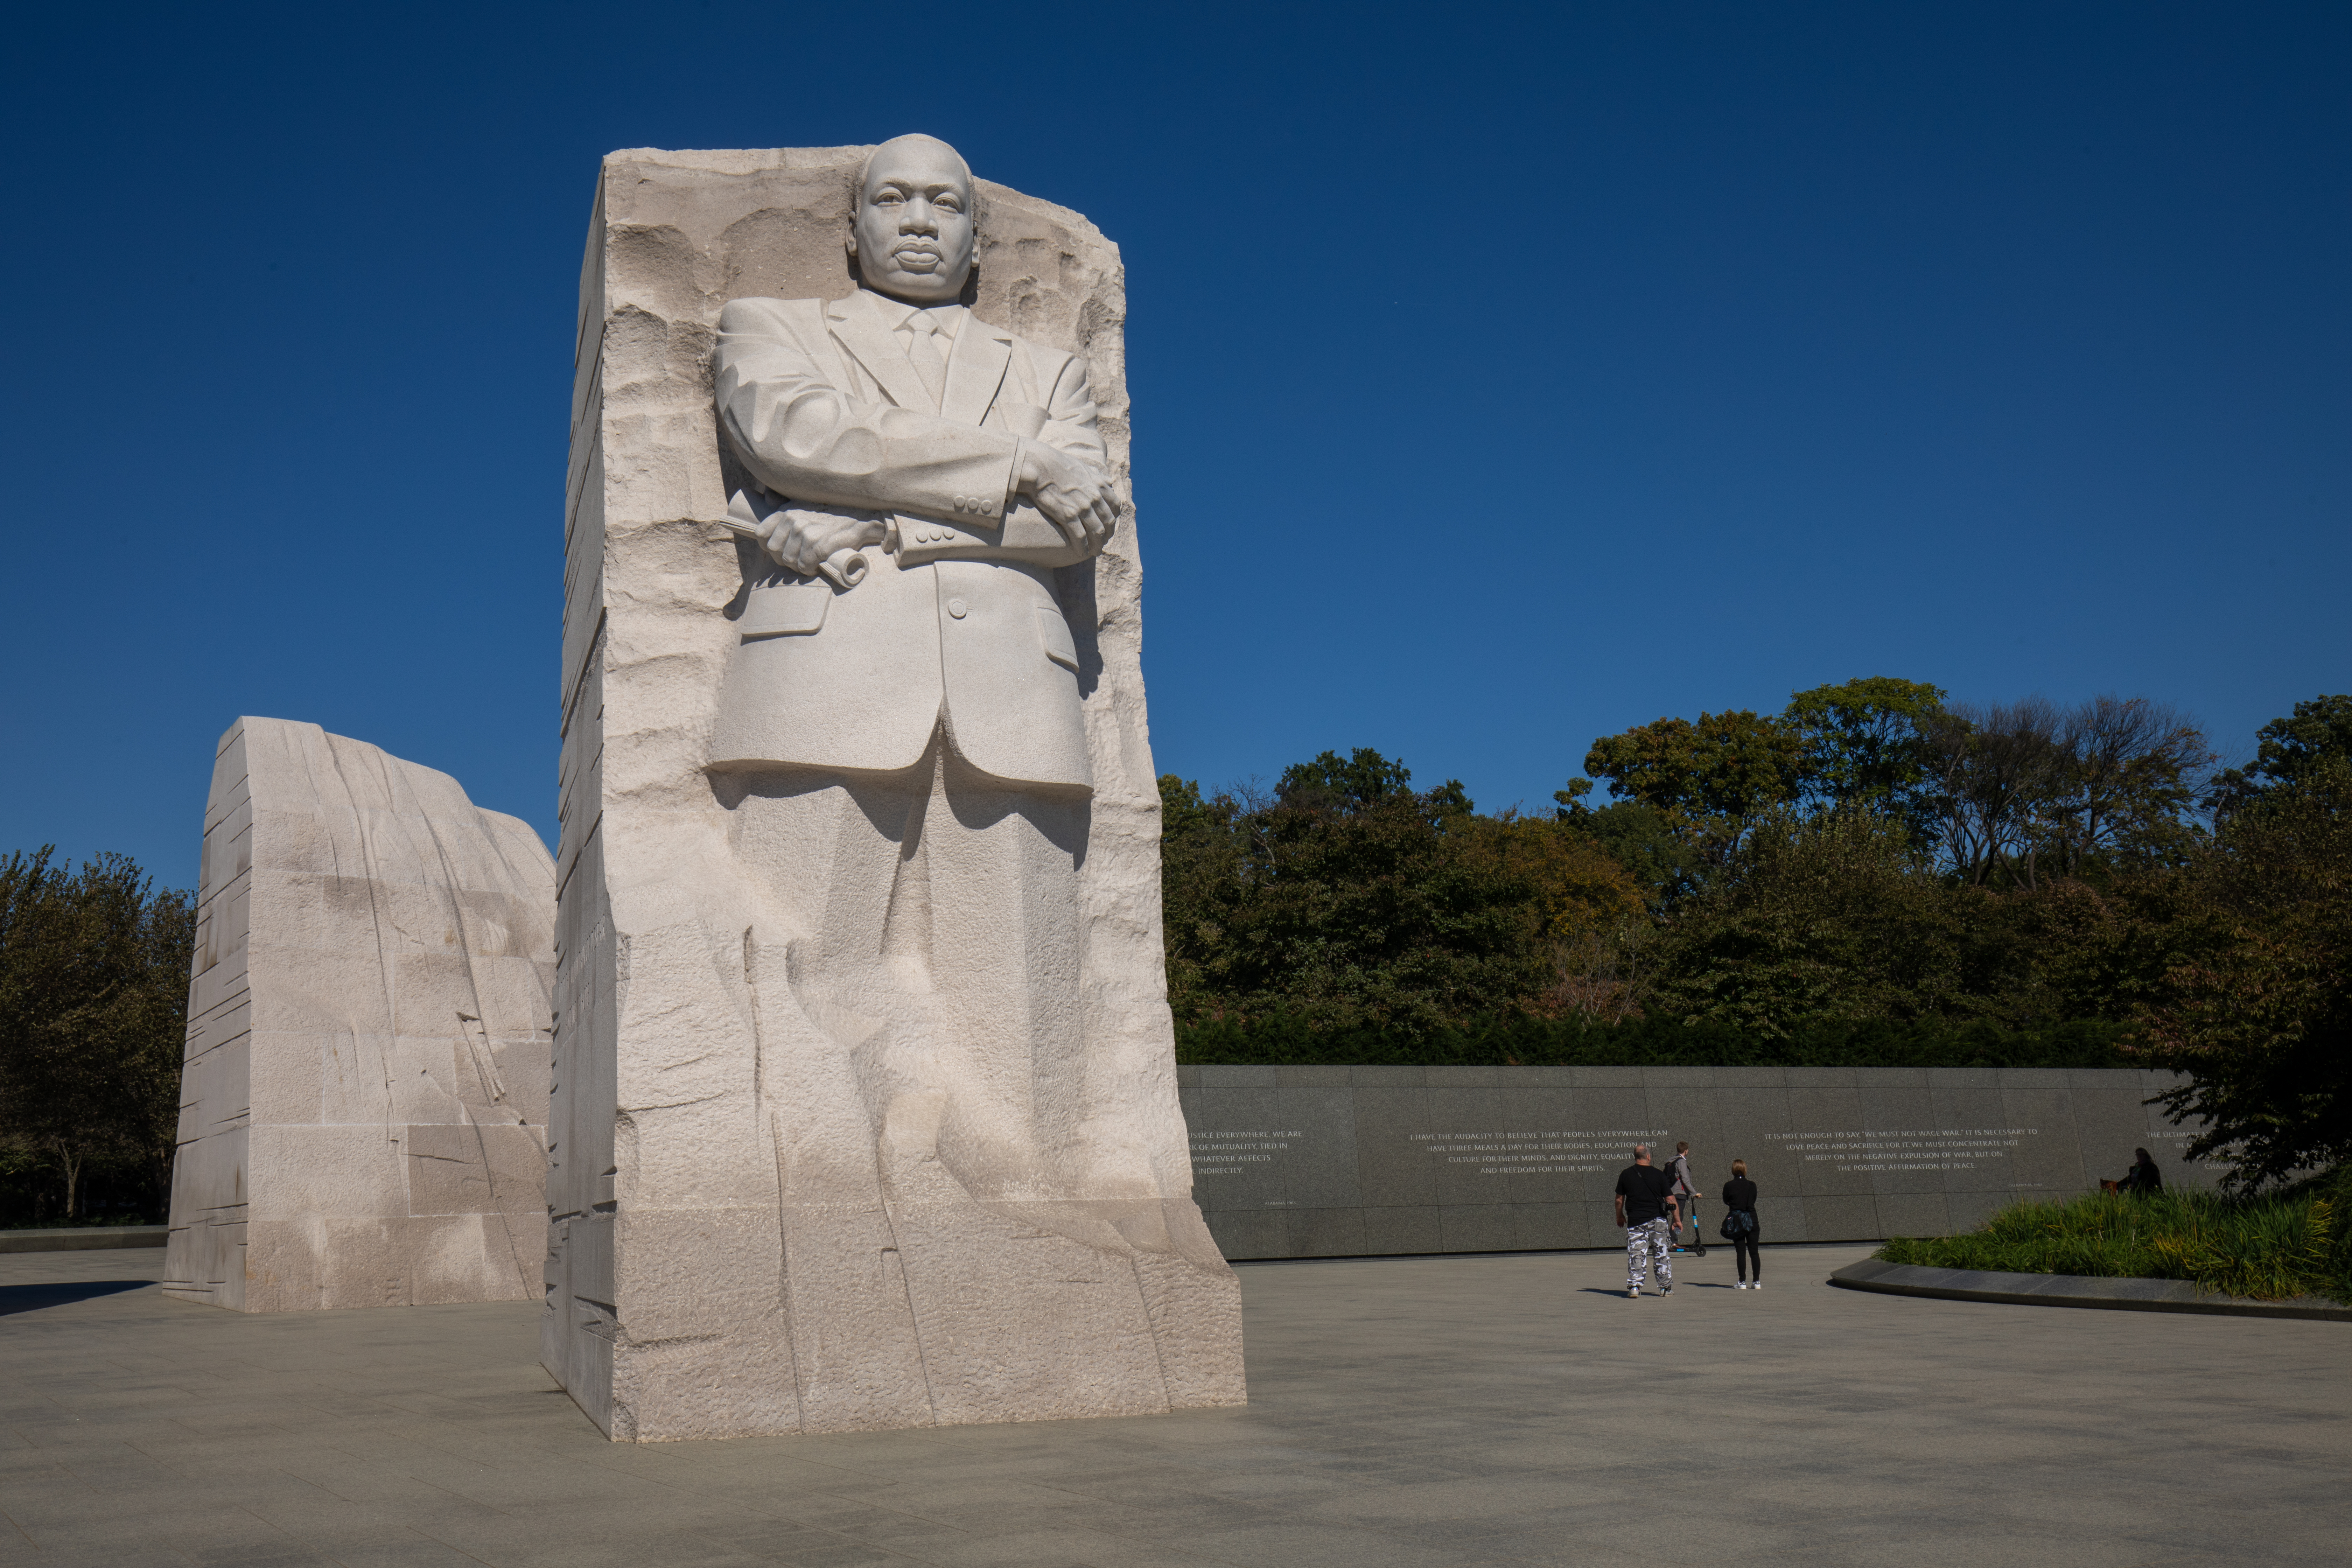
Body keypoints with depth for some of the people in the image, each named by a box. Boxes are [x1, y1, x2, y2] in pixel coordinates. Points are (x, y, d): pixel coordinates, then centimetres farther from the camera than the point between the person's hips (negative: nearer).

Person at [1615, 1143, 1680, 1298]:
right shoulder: (1658, 1174, -4)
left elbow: (1619, 1199, 8)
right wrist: (1677, 1219, 9)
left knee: (1636, 1254, 1)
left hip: (1635, 1221, 1)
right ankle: (1665, 1287, 14)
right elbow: (1670, 1200, -2)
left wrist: (1619, 1216, 24)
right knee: (1661, 1253, 10)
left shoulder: (1626, 1174, 1)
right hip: (1657, 1220, -1)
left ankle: (1634, 1285, -11)